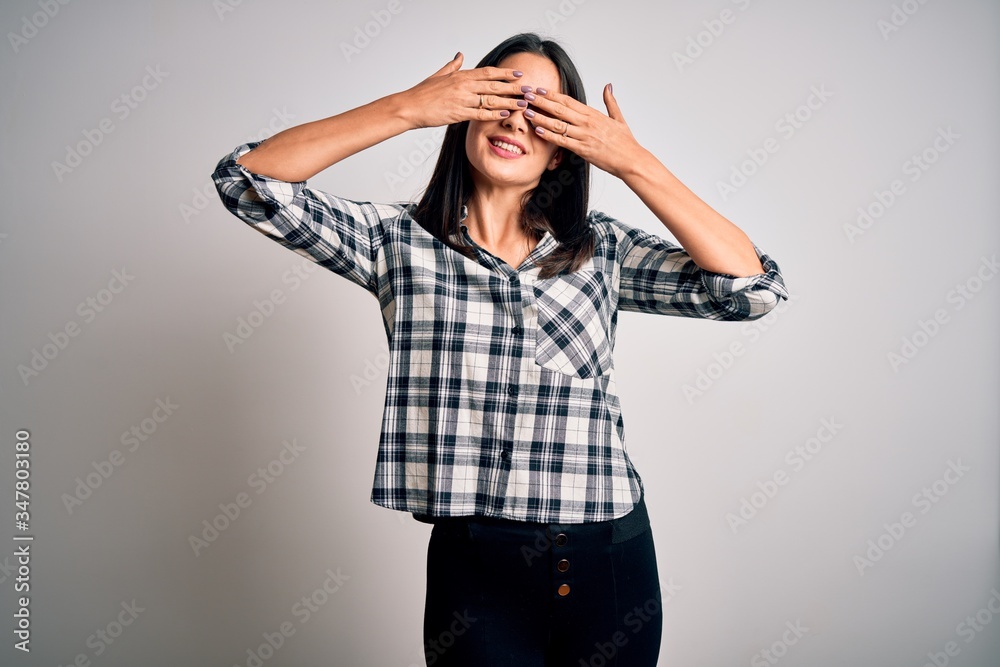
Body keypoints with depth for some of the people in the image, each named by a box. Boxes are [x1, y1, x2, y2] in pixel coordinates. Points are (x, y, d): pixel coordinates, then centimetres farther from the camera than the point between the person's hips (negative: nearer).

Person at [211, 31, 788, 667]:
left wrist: (632, 161, -11)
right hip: (477, 567, -2)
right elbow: (247, 178, -8)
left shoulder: (601, 248, 3)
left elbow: (753, 288, -7)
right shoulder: (400, 240, 0)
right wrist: (407, 107, -13)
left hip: (611, 564, 2)